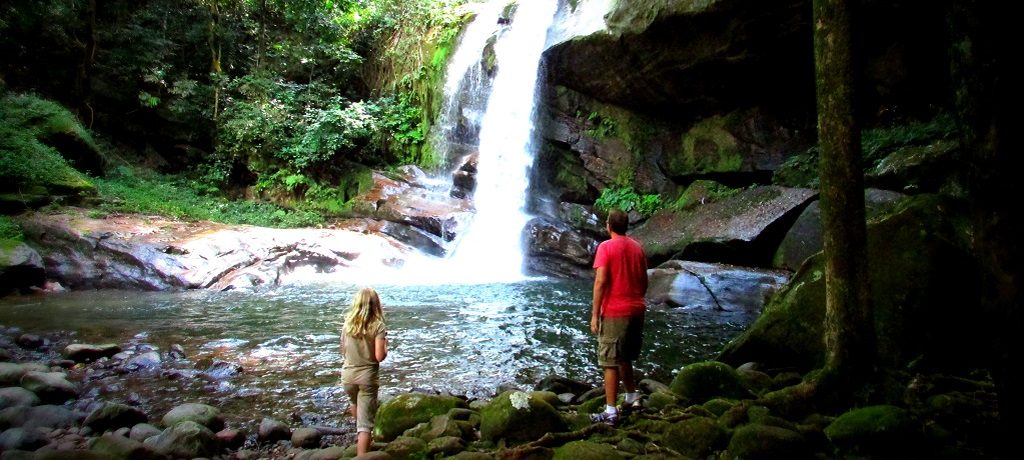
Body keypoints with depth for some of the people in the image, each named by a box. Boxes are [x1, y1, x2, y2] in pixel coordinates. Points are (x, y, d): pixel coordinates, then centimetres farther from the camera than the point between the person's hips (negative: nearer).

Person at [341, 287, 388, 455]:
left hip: (348, 373, 5)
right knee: (365, 421, 0)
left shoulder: (348, 323, -1)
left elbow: (343, 351, 10)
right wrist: (386, 344, 2)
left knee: (356, 404, 34)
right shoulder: (378, 325, -13)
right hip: (367, 375, -5)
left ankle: (361, 434, 58)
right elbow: (379, 356, -17)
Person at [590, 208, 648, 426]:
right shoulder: (637, 247, 10)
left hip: (614, 312, -7)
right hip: (636, 310, 7)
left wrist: (595, 314, -13)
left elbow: (601, 281, -16)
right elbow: (644, 281, 14)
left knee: (610, 363, -2)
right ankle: (632, 398, 31)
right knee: (624, 358, 23)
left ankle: (611, 413, -1)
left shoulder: (606, 247, -9)